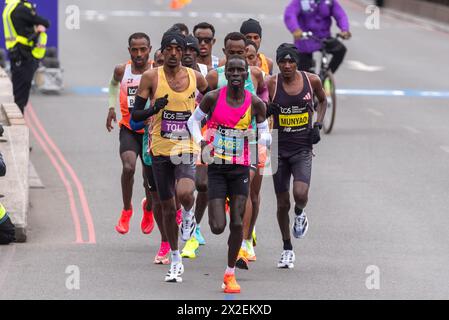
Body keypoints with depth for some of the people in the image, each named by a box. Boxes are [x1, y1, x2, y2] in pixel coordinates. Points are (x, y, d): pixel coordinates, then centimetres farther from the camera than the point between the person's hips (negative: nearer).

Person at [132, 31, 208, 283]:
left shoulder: (195, 77, 0)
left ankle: (189, 214, 9)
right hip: (161, 149, 1)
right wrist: (154, 108, -22)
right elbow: (135, 115, -4)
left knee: (184, 193, -28)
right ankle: (176, 261, 23)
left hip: (188, 147, -1)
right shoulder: (151, 77, -4)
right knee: (168, 207, 8)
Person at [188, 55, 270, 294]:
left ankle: (230, 274, 15)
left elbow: (266, 135, 6)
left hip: (241, 169, 1)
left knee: (237, 224, -3)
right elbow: (193, 121, 7)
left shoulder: (255, 103, -4)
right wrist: (202, 143, -9)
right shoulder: (213, 98, -7)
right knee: (218, 227, -9)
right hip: (217, 168, -1)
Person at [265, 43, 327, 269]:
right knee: (282, 203, 6)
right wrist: (267, 112, -22)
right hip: (279, 148, 0)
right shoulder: (270, 84, -8)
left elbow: (322, 101, 16)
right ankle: (287, 249, 25)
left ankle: (300, 214, 15)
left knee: (300, 194, -22)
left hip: (303, 148, 0)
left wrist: (318, 125, 2)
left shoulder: (312, 81, -4)